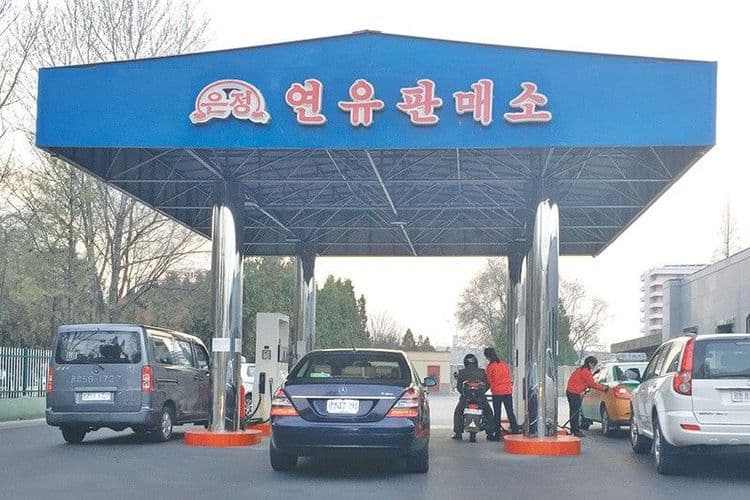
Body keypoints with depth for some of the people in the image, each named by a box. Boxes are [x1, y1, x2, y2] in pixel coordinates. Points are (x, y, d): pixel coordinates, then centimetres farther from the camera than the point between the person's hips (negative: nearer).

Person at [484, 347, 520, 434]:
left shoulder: (490, 367, -9)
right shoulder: (505, 364, 4)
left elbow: (490, 380, 0)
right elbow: (509, 376, 13)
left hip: (496, 392, -4)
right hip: (508, 391, 4)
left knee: (497, 413, 4)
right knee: (510, 412, 10)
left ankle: (498, 431, 3)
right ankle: (515, 430, 6)